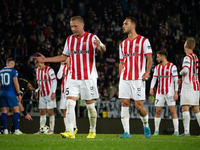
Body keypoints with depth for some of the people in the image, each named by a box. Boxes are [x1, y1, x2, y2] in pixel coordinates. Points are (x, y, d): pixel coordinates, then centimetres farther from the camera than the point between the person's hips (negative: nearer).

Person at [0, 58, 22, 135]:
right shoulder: (13, 71, -5)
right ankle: (16, 130, -7)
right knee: (16, 110, -1)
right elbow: (16, 83, -11)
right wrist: (19, 94, -7)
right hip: (11, 93, -5)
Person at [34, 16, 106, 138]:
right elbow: (64, 57, 22)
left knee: (90, 104, 2)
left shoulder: (91, 38, -2)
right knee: (70, 102, -12)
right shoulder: (70, 39, 13)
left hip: (88, 77, -4)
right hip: (73, 77, 4)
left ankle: (92, 131, 17)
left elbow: (103, 49, -17)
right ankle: (70, 131, -18)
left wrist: (100, 46, -41)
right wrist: (46, 60, 16)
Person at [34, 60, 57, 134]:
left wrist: (53, 92, -15)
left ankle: (51, 130, -3)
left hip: (49, 94, -7)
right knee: (42, 112, 6)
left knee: (50, 111, -5)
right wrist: (37, 90, 17)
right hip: (42, 94, 7)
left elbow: (54, 81, -11)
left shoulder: (49, 70, -12)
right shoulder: (37, 70, 11)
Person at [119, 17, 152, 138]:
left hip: (138, 78, -5)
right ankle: (126, 132, -5)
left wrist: (147, 72, -18)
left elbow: (149, 58, -3)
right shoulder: (123, 44, 17)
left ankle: (146, 126, 20)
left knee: (139, 106, -6)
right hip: (125, 78, 5)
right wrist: (120, 78, 12)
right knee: (124, 104, -5)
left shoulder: (143, 41, 1)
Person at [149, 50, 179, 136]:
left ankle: (176, 131, -6)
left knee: (173, 111, -7)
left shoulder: (172, 66, -4)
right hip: (160, 92, 5)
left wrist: (176, 92, -12)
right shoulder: (157, 67, 12)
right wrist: (151, 88, -7)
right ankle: (156, 131, 11)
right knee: (157, 111, 3)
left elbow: (176, 80, -6)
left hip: (169, 92, -5)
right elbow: (154, 78, 10)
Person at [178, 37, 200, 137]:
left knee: (185, 107, -11)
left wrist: (181, 72, -3)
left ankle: (186, 131, -19)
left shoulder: (187, 58, -11)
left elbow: (185, 70, -25)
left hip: (188, 86, -8)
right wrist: (182, 79, 23)